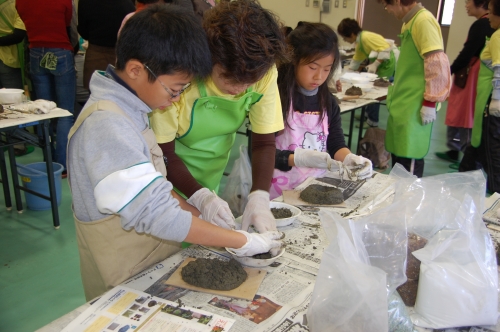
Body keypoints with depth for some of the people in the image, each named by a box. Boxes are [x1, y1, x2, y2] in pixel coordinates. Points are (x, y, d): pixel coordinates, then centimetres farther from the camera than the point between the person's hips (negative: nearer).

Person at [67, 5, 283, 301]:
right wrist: (242, 241, -25)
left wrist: (199, 212, -2)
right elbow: (154, 213, -32)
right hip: (127, 280, -8)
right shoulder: (107, 125, -28)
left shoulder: (126, 109, 2)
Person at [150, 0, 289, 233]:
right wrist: (199, 196, -36)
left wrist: (259, 199, -26)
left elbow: (264, 143, -11)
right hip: (173, 180, -3)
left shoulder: (265, 74, -19)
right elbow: (163, 153, -21)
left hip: (212, 184, 3)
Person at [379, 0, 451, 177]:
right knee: (398, 155, 15)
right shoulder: (410, 21, 14)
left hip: (414, 108, -9)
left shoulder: (424, 20, -14)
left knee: (410, 163, -4)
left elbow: (437, 64, -19)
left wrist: (430, 102, -18)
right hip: (403, 105, 9)